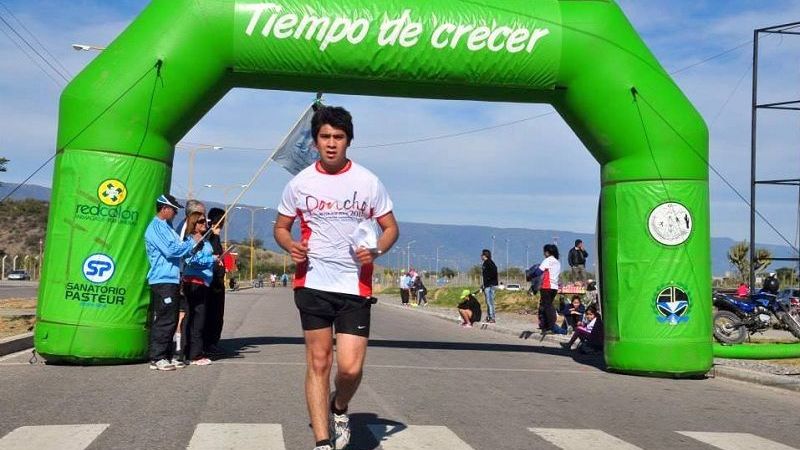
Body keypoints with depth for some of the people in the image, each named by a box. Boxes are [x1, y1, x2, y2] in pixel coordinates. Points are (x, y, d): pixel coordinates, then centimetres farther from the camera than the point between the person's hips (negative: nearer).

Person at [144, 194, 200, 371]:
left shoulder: (167, 227, 20)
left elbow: (179, 248, 24)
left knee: (172, 319, 12)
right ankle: (157, 358, -6)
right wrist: (192, 242, -9)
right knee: (164, 320, -9)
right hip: (162, 280, -10)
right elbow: (170, 250, -18)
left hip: (172, 279, 10)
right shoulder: (156, 227, -10)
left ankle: (168, 355, 18)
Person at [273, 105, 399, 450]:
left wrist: (376, 250, -14)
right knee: (318, 363, 2)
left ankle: (339, 408, 26)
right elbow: (281, 227, 14)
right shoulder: (299, 183, 5)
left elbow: (391, 228, 8)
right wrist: (291, 246, -8)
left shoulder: (369, 182, 2)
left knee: (350, 367, -8)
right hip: (312, 284, 1)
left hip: (355, 286, -1)